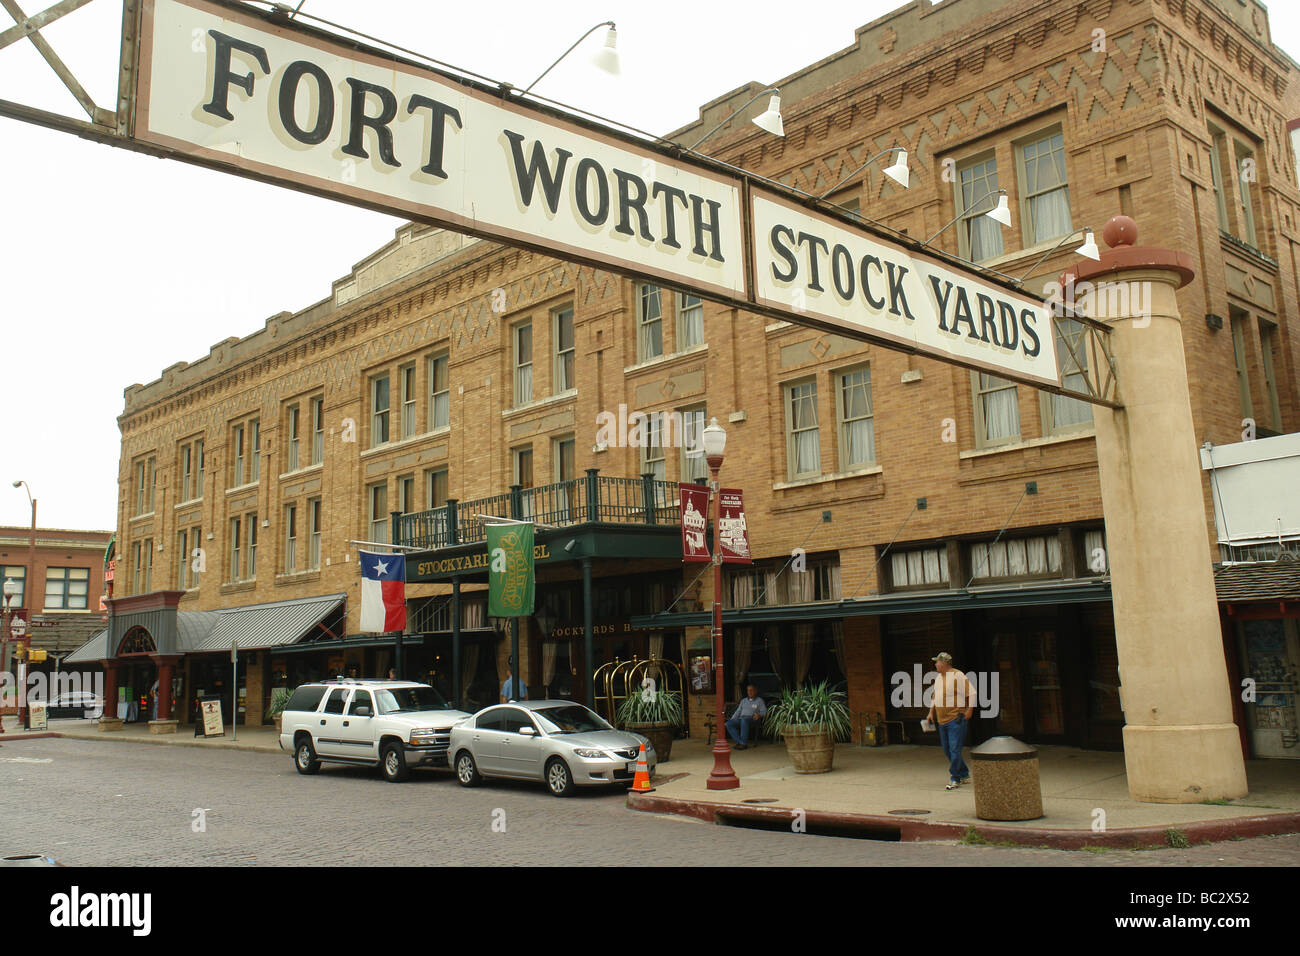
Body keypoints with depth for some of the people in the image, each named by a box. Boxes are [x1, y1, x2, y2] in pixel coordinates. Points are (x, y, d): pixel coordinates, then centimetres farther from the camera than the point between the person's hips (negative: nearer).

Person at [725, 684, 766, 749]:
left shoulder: (759, 700, 13)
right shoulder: (743, 700, 27)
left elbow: (764, 711, 2)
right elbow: (738, 711, 25)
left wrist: (759, 715, -20)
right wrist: (732, 720, 10)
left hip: (752, 719, -5)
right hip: (741, 718, 5)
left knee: (744, 720, -41)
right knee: (728, 724, -23)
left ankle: (744, 743, -37)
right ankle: (739, 742, -25)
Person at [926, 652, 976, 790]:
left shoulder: (957, 675, -11)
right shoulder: (939, 677, 15)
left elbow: (972, 693, -11)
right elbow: (935, 696, 26)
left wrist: (969, 710, -13)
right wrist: (931, 712, 20)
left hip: (956, 719, -9)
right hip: (942, 720, 9)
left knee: (955, 749, -10)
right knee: (947, 750, 12)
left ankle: (955, 779, -5)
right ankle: (964, 775, 24)